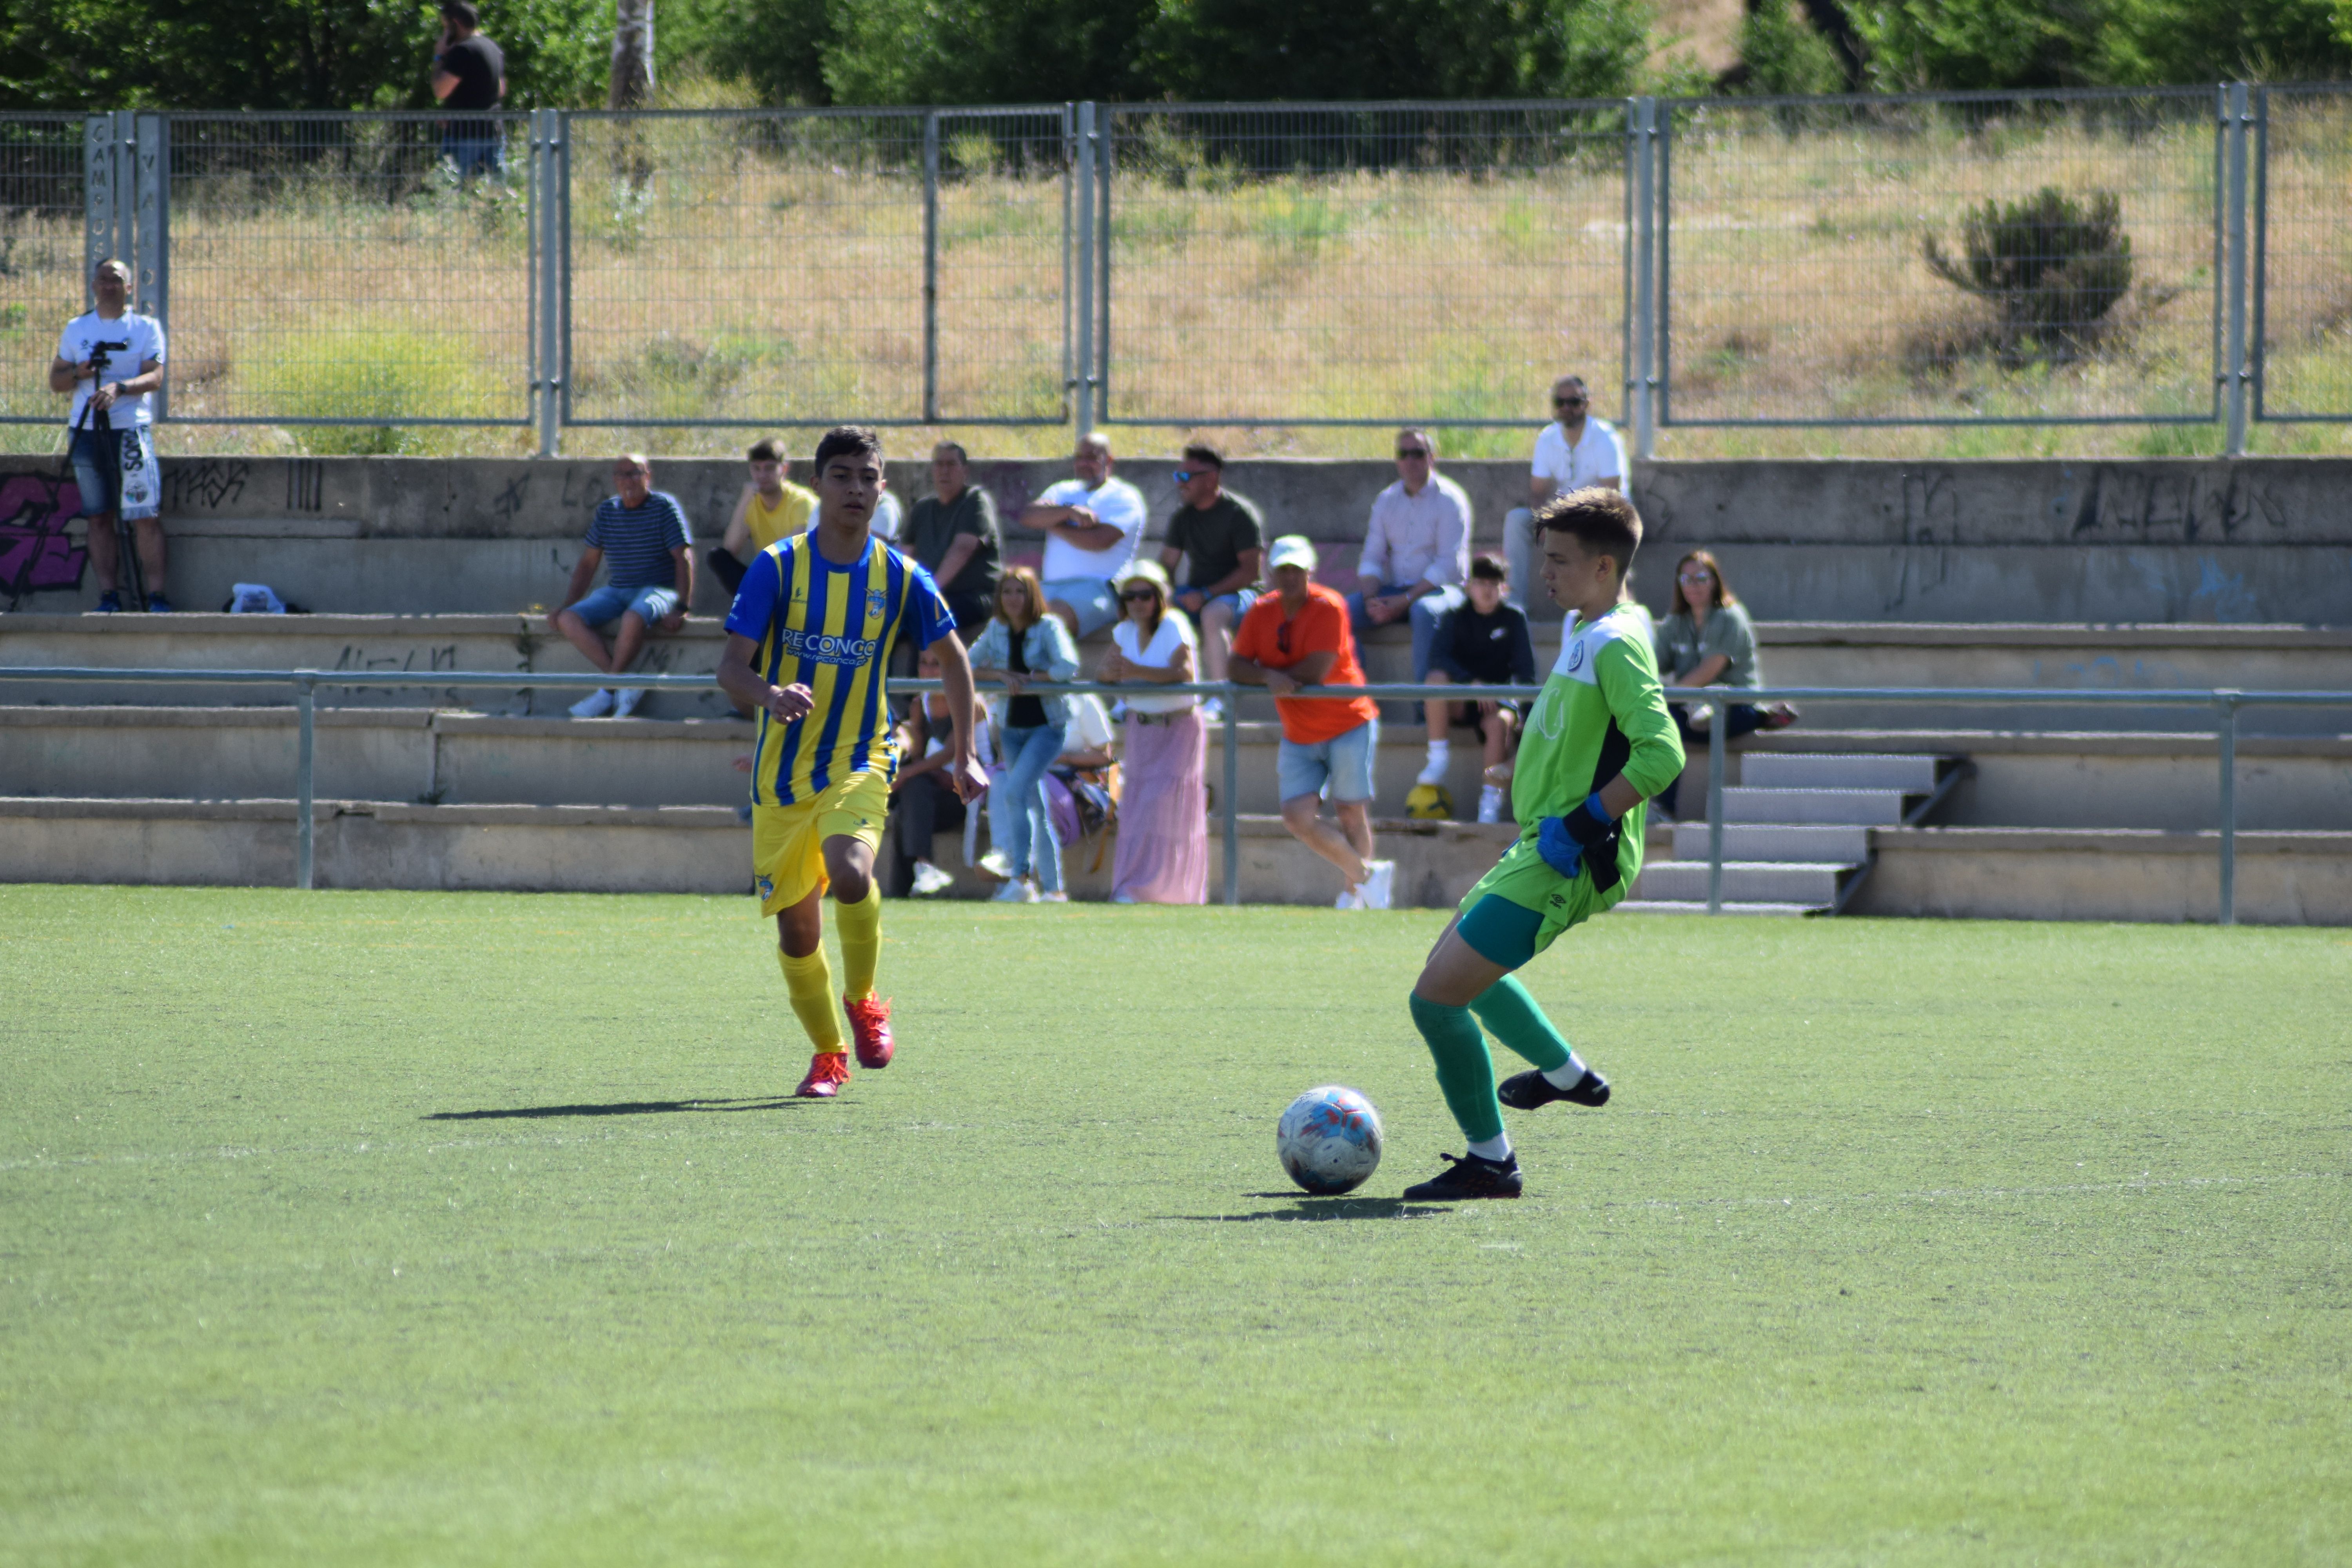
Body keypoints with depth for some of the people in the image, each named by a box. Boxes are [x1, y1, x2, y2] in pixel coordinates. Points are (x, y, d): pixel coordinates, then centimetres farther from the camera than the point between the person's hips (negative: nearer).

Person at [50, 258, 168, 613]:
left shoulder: (147, 328, 5)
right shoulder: (76, 330, 14)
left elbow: (154, 377, -6)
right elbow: (56, 381, 14)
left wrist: (119, 388, -24)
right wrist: (82, 372, -7)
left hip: (131, 429, -3)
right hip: (86, 431, 3)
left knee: (146, 515, -9)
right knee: (99, 517, 3)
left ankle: (156, 595, -8)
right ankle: (108, 595, 5)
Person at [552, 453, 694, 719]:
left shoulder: (664, 506, -3)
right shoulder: (607, 510, 12)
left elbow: (684, 558, -8)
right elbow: (588, 563, 17)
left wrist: (681, 608, -18)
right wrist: (568, 604, 7)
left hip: (659, 590, -6)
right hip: (616, 592, 6)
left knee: (633, 618, -40)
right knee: (568, 620, -21)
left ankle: (607, 688, -21)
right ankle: (628, 686, -25)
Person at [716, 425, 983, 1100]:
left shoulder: (900, 578, -1)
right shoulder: (777, 567, -6)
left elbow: (952, 659, 15)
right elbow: (731, 668, -11)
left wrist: (964, 755, 13)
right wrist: (770, 695, -33)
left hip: (860, 764, -1)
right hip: (783, 770, 1)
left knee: (850, 871, -30)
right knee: (796, 928, 3)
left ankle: (863, 999, -4)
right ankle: (828, 1054, 25)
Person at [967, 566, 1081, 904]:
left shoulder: (1048, 628, -9)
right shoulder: (997, 630, 6)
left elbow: (1068, 666, -23)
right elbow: (966, 666, 4)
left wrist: (1029, 678, -15)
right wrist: (1002, 675, -11)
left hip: (1047, 726, -6)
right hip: (1013, 727, 6)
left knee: (1015, 791, -23)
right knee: (1035, 808, 7)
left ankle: (1020, 875, -20)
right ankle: (1053, 888, 12)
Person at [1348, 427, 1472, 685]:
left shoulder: (1450, 499, -5)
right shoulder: (1386, 501, 12)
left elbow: (1449, 565, -13)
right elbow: (1372, 558, 10)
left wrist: (1405, 601, -20)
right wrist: (1371, 599, -12)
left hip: (1439, 588, -5)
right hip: (1393, 590, 5)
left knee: (1424, 611, -40)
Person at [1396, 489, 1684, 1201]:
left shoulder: (1617, 646, -19)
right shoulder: (1580, 629, 11)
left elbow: (1661, 754, -29)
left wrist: (1582, 825, -27)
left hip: (1565, 868, -11)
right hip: (1540, 850, 11)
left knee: (1438, 995, -12)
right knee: (1458, 964, 31)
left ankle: (1489, 1161, -1)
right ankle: (1567, 1073, 45)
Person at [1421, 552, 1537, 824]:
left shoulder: (1514, 618, 3)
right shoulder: (1457, 618, 3)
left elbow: (1525, 669, -1)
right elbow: (1438, 656, -13)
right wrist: (1472, 682, -27)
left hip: (1497, 697, -1)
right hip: (1459, 702, 1)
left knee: (1500, 722, -35)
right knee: (1437, 678, -31)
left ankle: (1491, 800, -31)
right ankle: (1438, 759, -23)